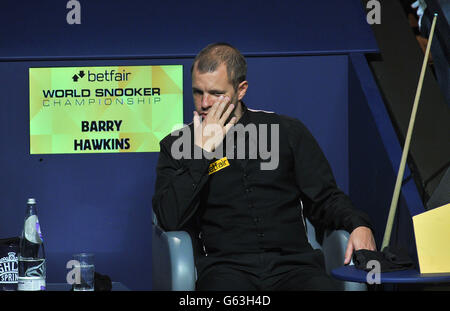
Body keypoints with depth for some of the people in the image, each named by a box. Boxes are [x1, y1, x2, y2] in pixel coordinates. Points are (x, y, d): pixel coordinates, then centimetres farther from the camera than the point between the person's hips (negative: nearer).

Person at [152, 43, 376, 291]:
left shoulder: (288, 132, 17)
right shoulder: (177, 146, 13)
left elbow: (324, 199, 17)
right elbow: (169, 219, -2)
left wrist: (358, 224, -4)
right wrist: (201, 151, -4)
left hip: (291, 264, 2)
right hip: (226, 267, -1)